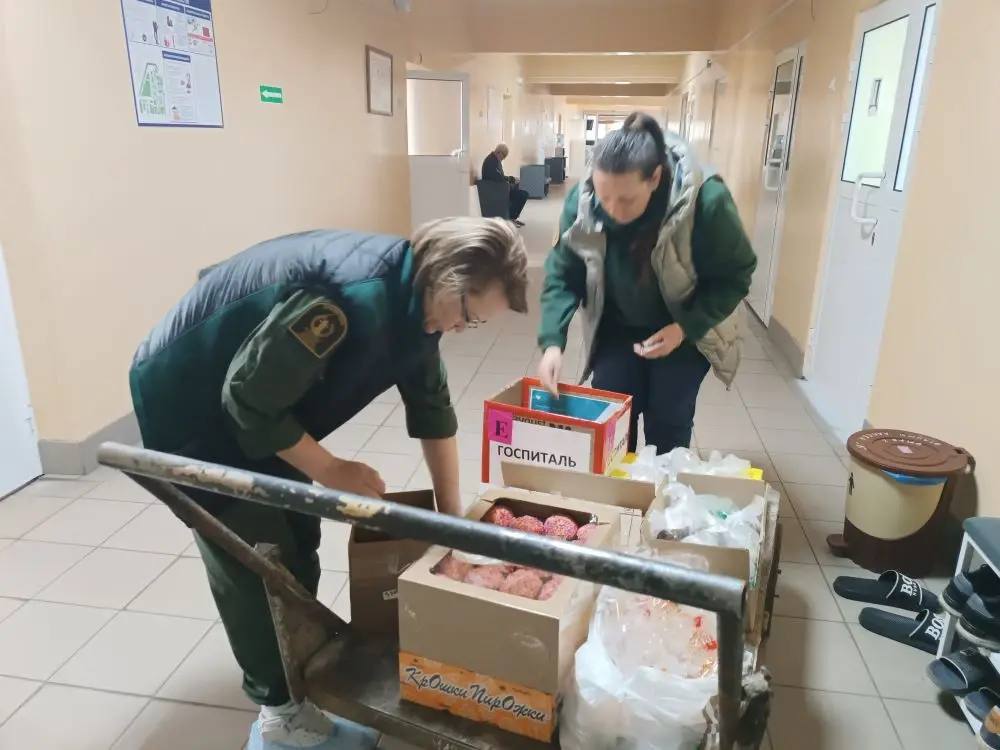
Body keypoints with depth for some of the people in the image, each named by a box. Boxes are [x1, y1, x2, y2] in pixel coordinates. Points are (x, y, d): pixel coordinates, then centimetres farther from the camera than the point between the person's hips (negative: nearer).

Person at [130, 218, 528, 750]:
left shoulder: (412, 298, -6)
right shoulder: (356, 297, -37)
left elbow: (432, 406, 4)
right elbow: (249, 401, -30)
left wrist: (451, 511, 7)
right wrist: (330, 470, -17)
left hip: (264, 409, 8)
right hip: (192, 408, -8)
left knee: (297, 543, 15)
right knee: (256, 565, 0)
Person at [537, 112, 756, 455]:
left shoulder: (707, 201, -31)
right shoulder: (582, 200, -24)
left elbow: (734, 276, -17)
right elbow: (562, 274, -14)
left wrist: (685, 328, -27)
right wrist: (553, 341, -26)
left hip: (685, 331, -2)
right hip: (616, 329, 2)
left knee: (667, 427, 4)